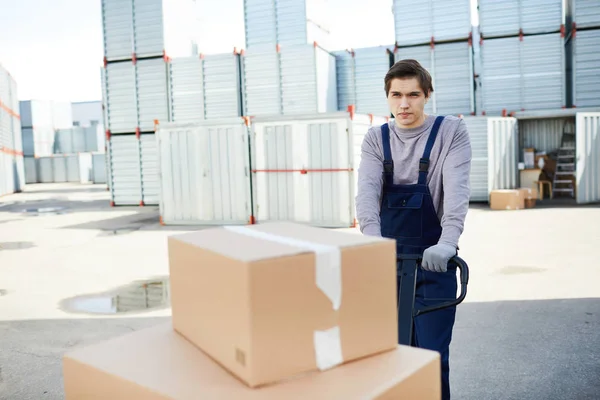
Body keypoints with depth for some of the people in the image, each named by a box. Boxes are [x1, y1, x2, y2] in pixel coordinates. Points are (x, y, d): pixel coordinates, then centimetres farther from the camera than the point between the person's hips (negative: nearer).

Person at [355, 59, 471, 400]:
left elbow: (457, 189, -19)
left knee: (432, 355, 0)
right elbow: (368, 190, -14)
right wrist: (372, 238, -32)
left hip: (434, 260, -2)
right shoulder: (376, 139, 3)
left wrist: (447, 242, -35)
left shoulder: (452, 132, -4)